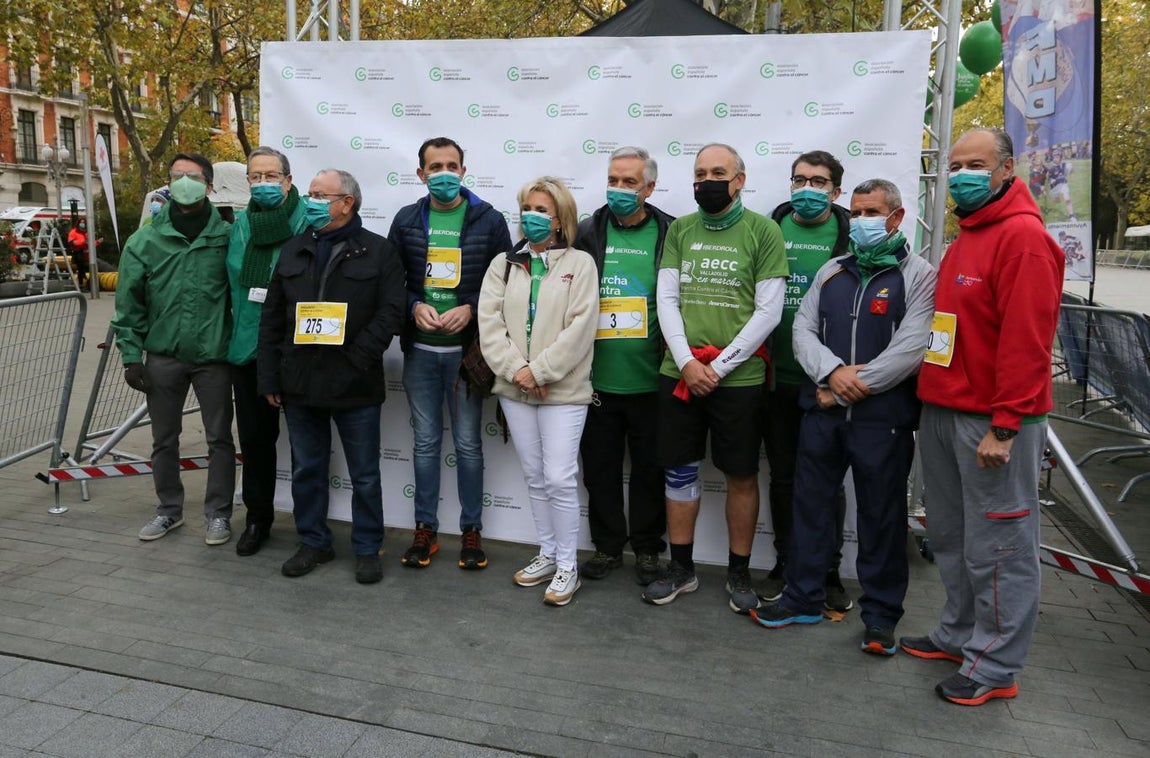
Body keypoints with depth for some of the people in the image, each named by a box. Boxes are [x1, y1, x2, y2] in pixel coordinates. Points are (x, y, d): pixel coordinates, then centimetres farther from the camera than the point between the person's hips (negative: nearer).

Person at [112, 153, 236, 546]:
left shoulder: (227, 237, -4)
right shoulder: (145, 240, 0)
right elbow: (129, 303, 2)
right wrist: (131, 356, -2)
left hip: (213, 355, -2)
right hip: (162, 356, 2)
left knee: (220, 439, 6)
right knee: (164, 439, 13)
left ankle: (218, 513, 20)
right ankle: (169, 509, 30)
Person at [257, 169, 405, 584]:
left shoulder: (378, 251, -2)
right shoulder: (293, 250, 11)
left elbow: (390, 313, -10)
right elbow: (271, 317, 10)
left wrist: (357, 359, -18)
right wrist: (269, 378, 5)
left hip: (355, 386, -4)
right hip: (300, 383, 4)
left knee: (365, 475, 7)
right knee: (306, 469, 14)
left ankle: (367, 549, 22)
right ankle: (314, 542, 31)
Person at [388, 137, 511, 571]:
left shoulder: (488, 220, 0)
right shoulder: (406, 220, 7)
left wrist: (471, 308, -15)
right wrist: (414, 306, -10)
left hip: (467, 347, -2)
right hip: (419, 349, 3)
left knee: (468, 443, 5)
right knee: (425, 441, 10)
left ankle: (471, 530, 19)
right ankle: (425, 529, 22)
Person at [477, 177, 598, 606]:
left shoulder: (580, 264, -2)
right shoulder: (503, 264, 10)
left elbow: (580, 327, -11)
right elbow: (489, 321, 0)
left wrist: (539, 371, -15)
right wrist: (516, 369, -13)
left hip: (563, 390, -4)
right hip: (515, 390, 4)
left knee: (560, 479, -6)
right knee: (535, 478, 14)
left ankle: (567, 566, 10)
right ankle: (547, 554, 28)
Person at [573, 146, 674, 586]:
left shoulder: (671, 235, -1)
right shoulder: (587, 233, 3)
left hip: (649, 380, -1)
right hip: (597, 379, 2)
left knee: (649, 467, 11)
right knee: (600, 465, 12)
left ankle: (647, 548, 29)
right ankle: (608, 545, 30)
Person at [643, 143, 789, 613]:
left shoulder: (763, 231, -2)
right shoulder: (679, 230, 9)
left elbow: (768, 312, -6)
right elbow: (666, 299, 4)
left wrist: (719, 367, -11)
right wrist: (687, 362, -9)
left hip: (738, 377, -3)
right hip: (679, 373, 3)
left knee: (741, 475, 7)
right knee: (679, 469, 9)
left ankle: (739, 574, 23)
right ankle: (681, 568, 24)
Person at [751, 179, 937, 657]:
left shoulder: (919, 276, -1)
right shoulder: (831, 272, 14)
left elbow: (912, 348, -13)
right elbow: (803, 330, 5)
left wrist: (853, 385, -13)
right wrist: (834, 372, -13)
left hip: (883, 417, -4)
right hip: (822, 411, 5)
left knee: (881, 514, 5)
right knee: (810, 504, 11)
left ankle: (881, 613, 21)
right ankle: (803, 597, 26)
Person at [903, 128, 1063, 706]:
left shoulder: (1023, 237, -12)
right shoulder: (965, 238, 17)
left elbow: (1026, 339, -19)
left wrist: (1003, 426, -20)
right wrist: (931, 399, 14)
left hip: (992, 423, -9)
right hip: (943, 413, 9)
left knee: (996, 548, 2)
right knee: (950, 536, 17)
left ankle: (994, 666, 15)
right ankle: (960, 634, 32)